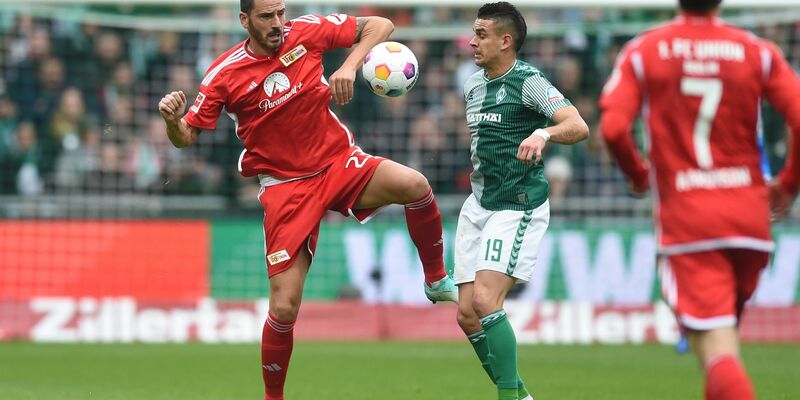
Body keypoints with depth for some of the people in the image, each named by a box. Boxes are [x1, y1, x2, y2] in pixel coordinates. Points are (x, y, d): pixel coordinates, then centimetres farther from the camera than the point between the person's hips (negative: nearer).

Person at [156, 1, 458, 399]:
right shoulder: (224, 74, -8)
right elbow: (186, 137, -2)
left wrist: (350, 66, -14)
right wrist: (172, 120, -25)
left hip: (339, 162, 1)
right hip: (286, 185, -1)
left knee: (414, 185, -30)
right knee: (284, 309, -8)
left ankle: (437, 280, -6)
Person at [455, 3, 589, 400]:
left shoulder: (529, 81, -13)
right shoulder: (473, 85, 11)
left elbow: (579, 127, -27)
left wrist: (543, 133, -45)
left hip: (518, 207, -8)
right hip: (478, 204, 8)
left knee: (485, 300, -22)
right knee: (467, 314, 2)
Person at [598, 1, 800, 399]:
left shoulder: (642, 52, 1)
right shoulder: (758, 52, 4)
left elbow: (612, 128, -10)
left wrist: (637, 173, 10)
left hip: (684, 219, -2)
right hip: (748, 215, 2)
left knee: (716, 353, -9)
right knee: (724, 333, 23)